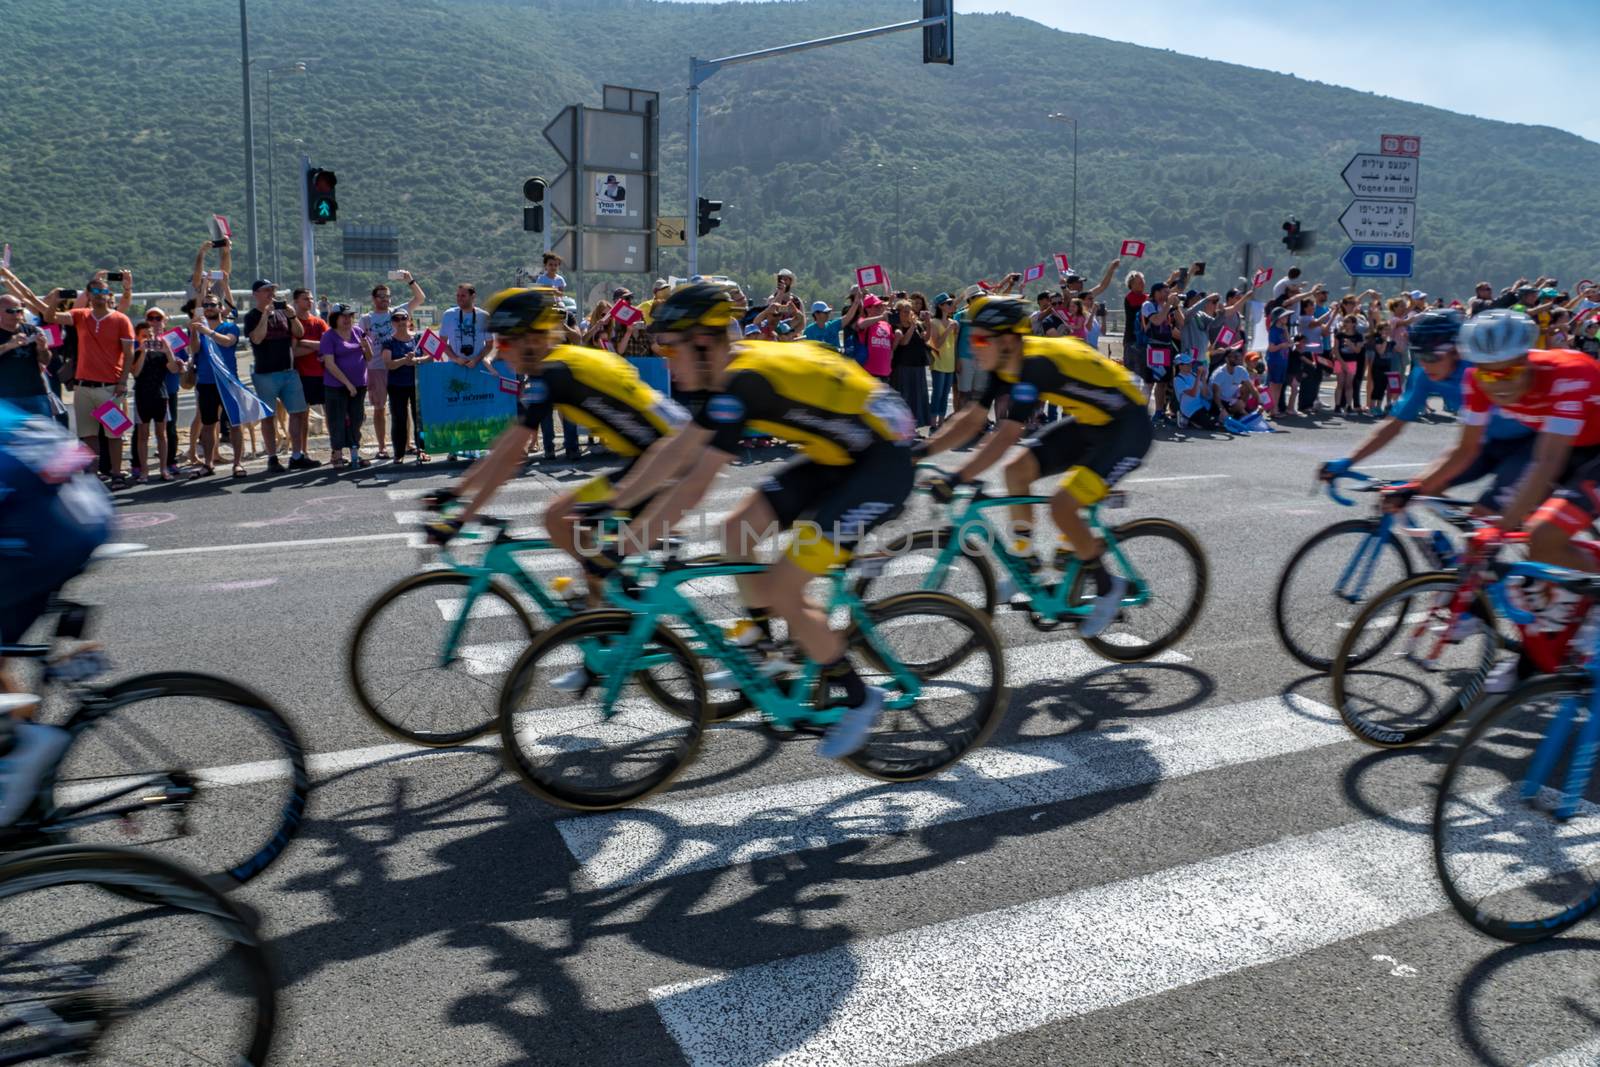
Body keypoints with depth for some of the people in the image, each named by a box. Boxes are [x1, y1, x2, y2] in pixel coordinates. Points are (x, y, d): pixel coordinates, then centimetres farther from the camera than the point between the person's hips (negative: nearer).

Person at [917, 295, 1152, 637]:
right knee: (1016, 471, 0)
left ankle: (1107, 586, 2)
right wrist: (921, 449, -8)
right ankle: (1027, 562, 14)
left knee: (1061, 505, -19)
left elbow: (1006, 436, -36)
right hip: (1088, 422, 9)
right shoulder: (1007, 365, -3)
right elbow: (972, 419, 1)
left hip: (1126, 429, -9)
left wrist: (956, 480, -39)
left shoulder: (1036, 364, -30)